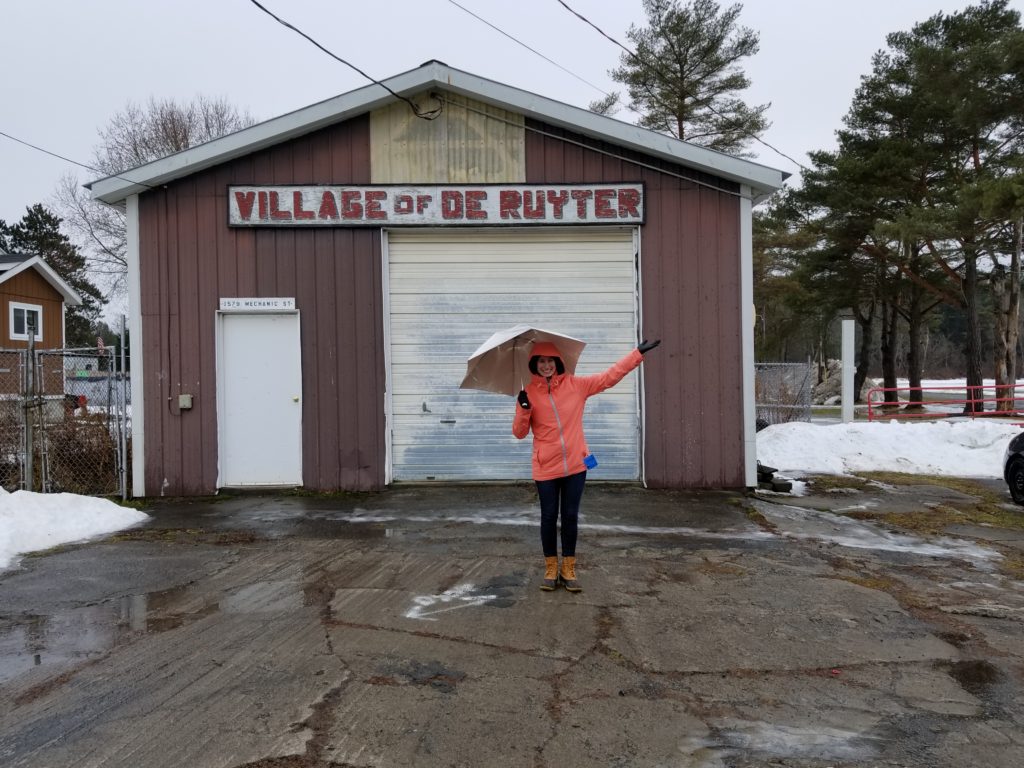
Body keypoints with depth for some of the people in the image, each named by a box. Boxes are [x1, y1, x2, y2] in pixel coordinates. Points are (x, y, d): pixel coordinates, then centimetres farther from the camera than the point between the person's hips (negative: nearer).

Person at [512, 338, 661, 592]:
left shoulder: (576, 385, -1)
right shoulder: (528, 393, -2)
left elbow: (610, 376, 2)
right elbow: (519, 433, -1)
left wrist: (638, 352, -1)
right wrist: (524, 409, -20)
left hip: (575, 464, 1)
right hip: (546, 468, -1)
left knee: (570, 517, 8)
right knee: (549, 517, 7)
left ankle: (568, 569, 20)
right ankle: (551, 569, 21)